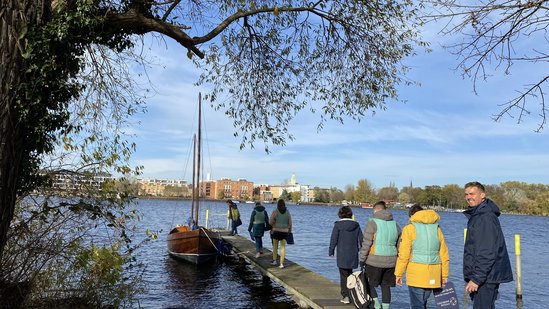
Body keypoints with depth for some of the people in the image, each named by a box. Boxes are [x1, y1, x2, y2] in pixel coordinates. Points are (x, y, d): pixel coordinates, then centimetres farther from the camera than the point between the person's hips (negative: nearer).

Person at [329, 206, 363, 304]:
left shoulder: (338, 225, -8)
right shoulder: (356, 225, 3)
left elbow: (333, 239, -8)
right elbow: (361, 239, 6)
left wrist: (331, 251, 2)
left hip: (342, 255, -4)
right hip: (353, 255, 4)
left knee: (344, 275, 3)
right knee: (349, 274, 17)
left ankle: (346, 296, 0)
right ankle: (349, 294, 23)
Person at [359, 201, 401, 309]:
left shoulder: (373, 223, -8)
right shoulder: (395, 225, 11)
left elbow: (366, 243, -11)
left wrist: (362, 259, -4)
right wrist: (396, 260, 19)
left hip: (375, 261, -5)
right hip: (390, 262, 5)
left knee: (369, 284, 8)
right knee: (386, 286, 12)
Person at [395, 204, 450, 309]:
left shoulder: (409, 228, -3)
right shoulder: (437, 228, 11)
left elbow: (403, 255, -8)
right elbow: (444, 254, 10)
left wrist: (398, 274, -2)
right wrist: (444, 275, 17)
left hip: (416, 274, -5)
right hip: (432, 276, 5)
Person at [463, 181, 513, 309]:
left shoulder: (486, 218, -18)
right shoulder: (476, 215, 15)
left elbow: (487, 253, -23)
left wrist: (476, 278, -23)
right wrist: (473, 277, 22)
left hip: (486, 278, -10)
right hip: (486, 277, 10)